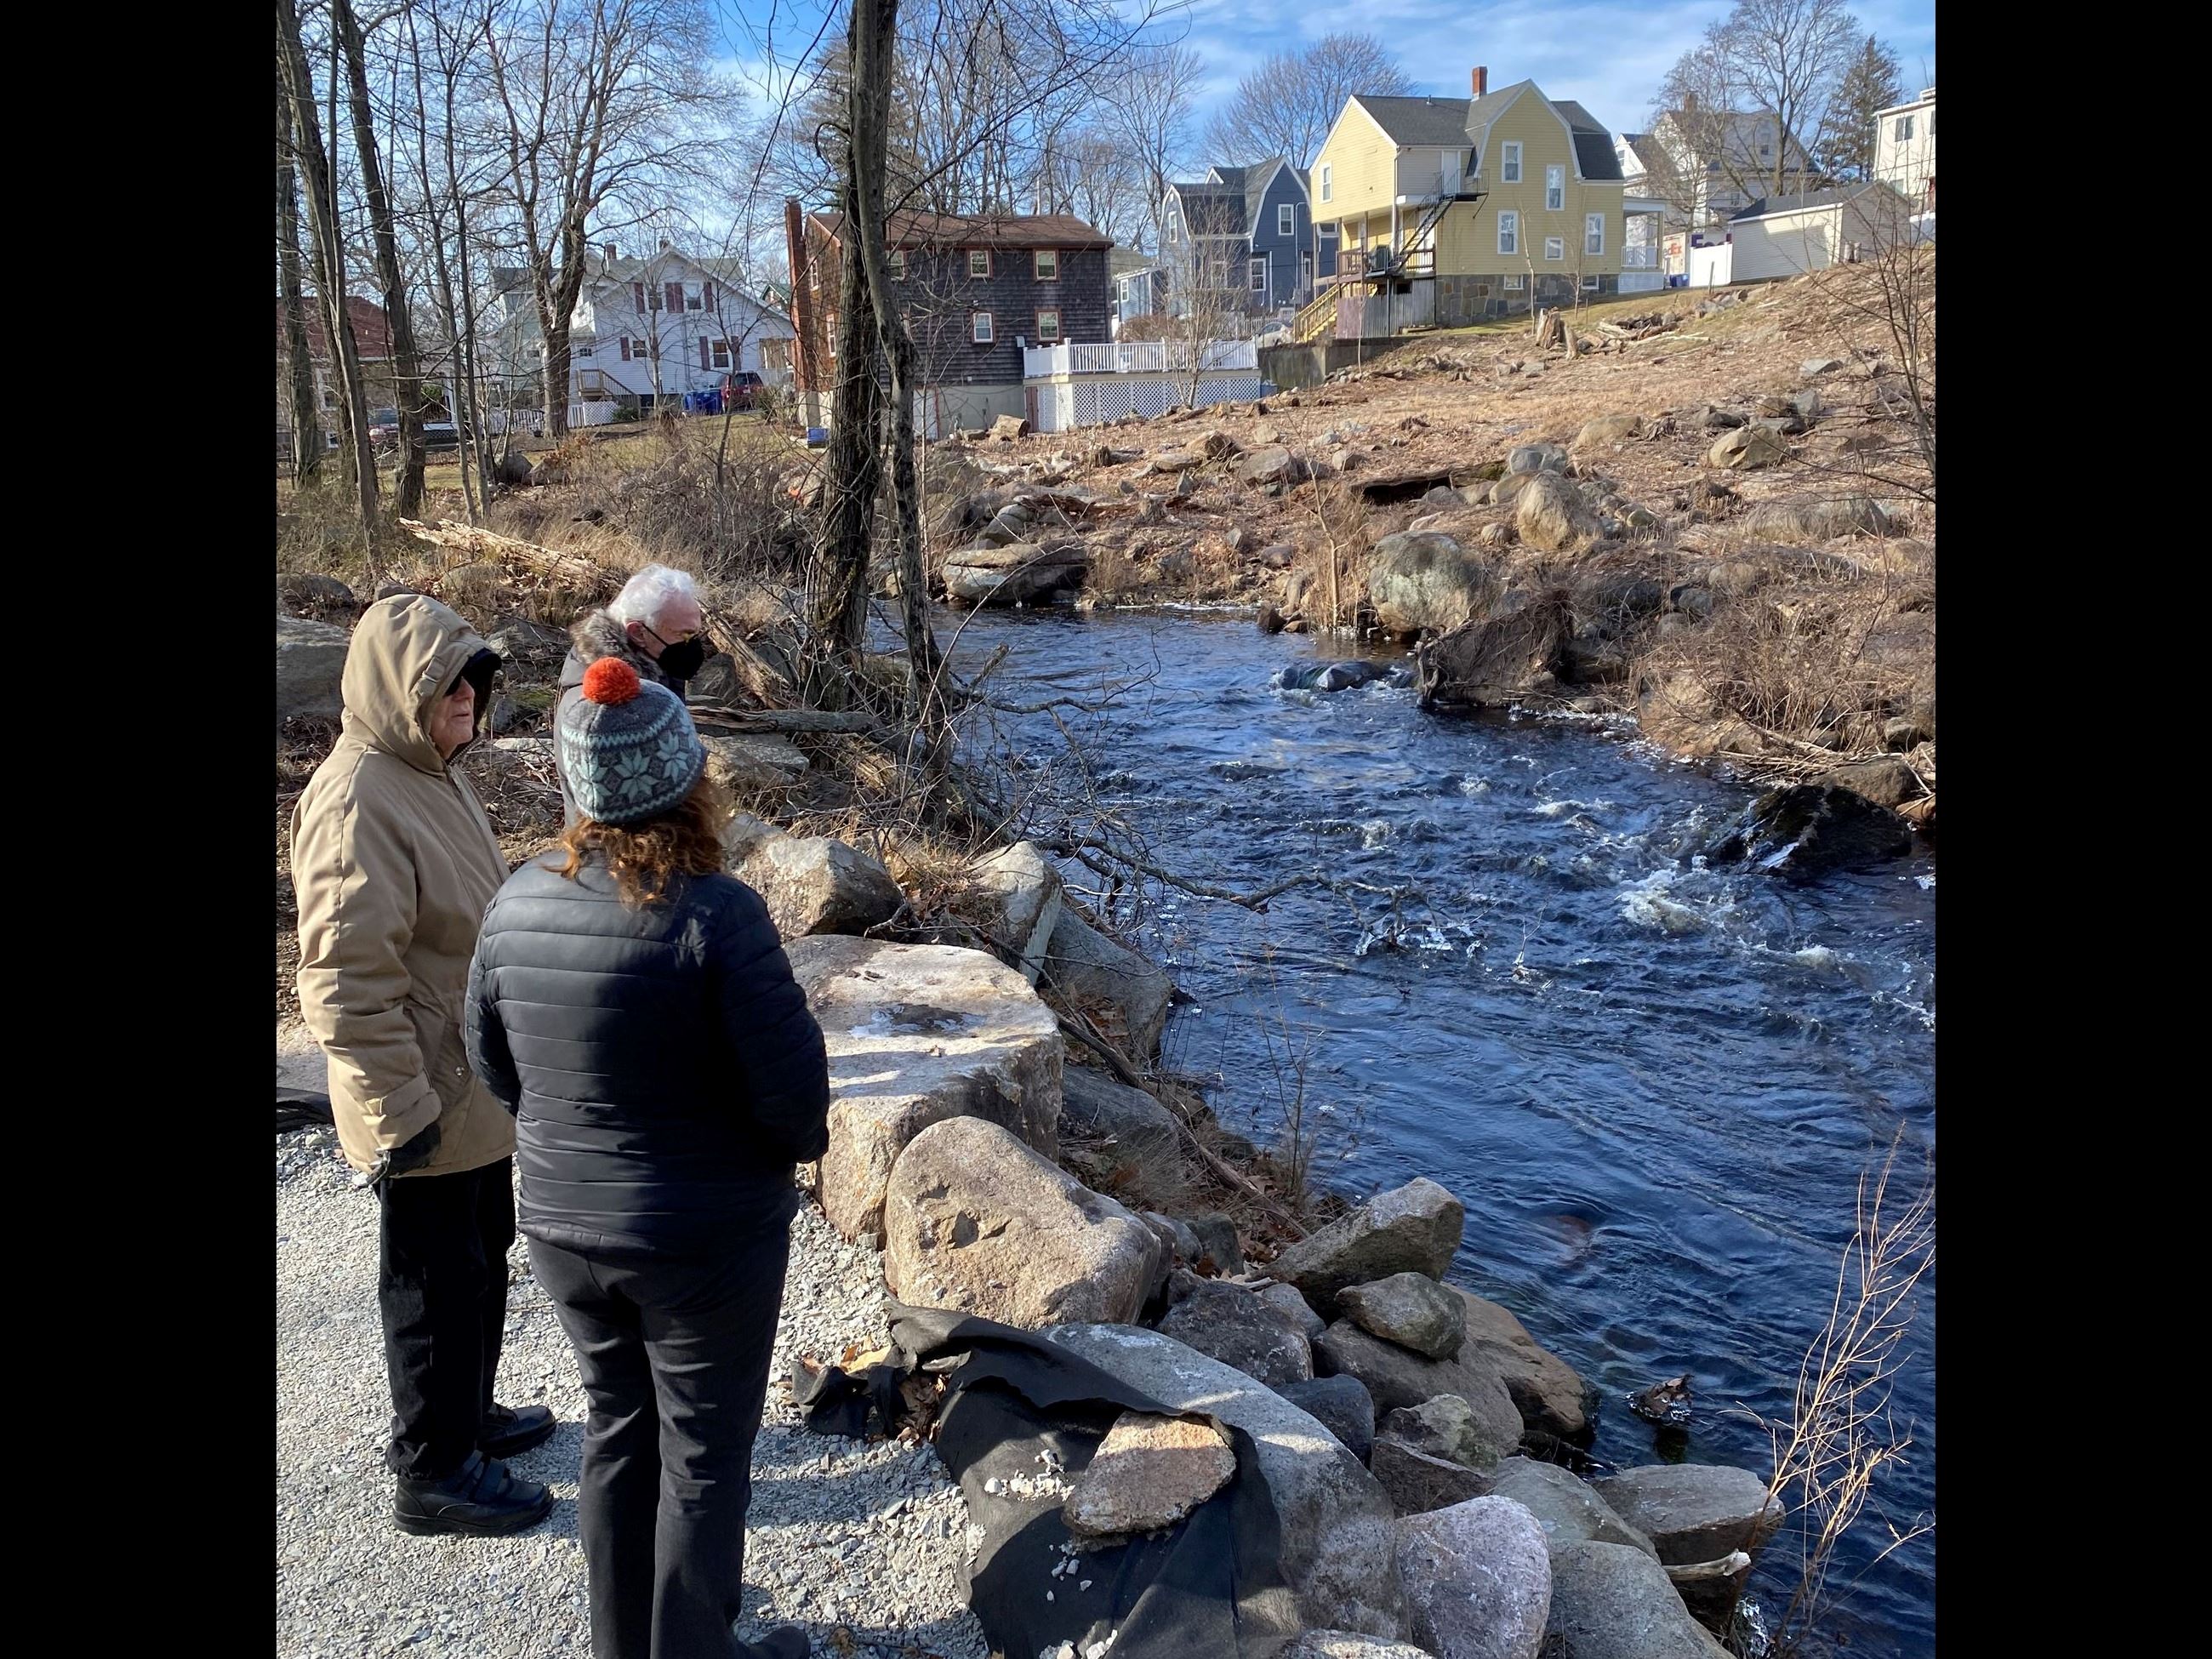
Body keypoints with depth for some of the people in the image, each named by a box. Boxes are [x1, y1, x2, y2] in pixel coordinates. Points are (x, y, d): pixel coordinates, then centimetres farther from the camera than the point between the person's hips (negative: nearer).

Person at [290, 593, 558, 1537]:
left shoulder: (431, 769, 6)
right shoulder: (357, 804, -25)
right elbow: (347, 983, -26)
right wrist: (398, 1112, -22)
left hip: (479, 1087, 9)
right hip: (426, 1103, -9)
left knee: (482, 1258, 24)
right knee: (437, 1283, 7)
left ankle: (468, 1413, 43)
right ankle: (433, 1472, 26)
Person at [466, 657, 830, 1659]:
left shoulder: (520, 901, -7)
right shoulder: (714, 913, -25)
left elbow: (493, 1064, 4)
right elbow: (791, 1083, -22)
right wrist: (803, 1140, -1)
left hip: (562, 1228, 6)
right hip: (706, 1238, -6)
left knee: (618, 1430, 24)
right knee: (703, 1457, 14)